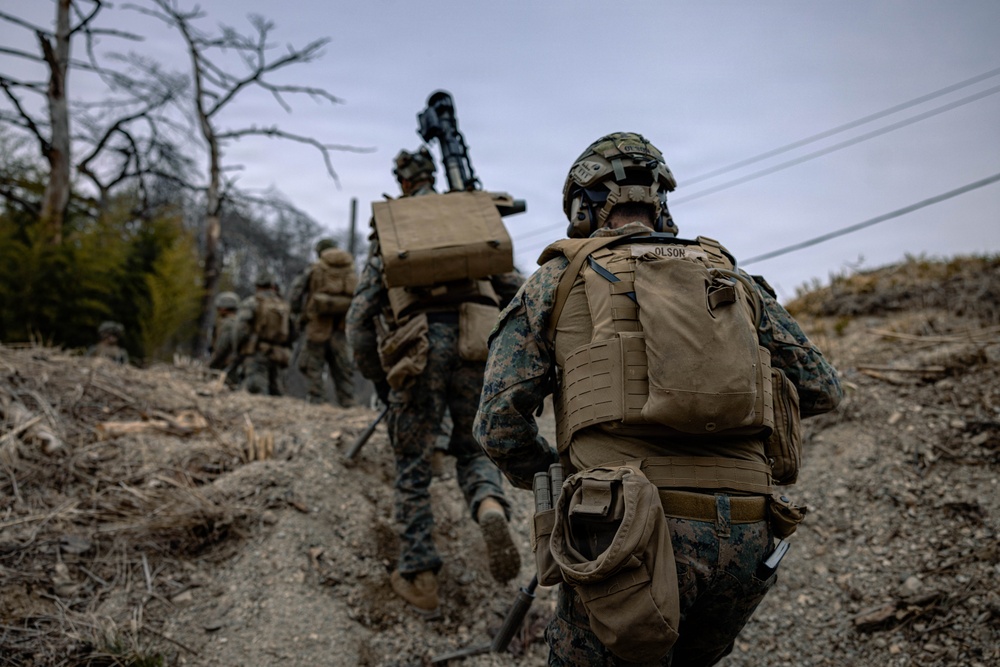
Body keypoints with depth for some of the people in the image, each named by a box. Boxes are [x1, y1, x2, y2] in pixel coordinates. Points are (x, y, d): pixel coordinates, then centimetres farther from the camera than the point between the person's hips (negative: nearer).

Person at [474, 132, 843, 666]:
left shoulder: (558, 279, 10)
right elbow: (821, 390, 20)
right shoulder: (731, 277, 18)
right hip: (747, 542, 5)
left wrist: (546, 473, 24)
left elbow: (498, 424, 4)